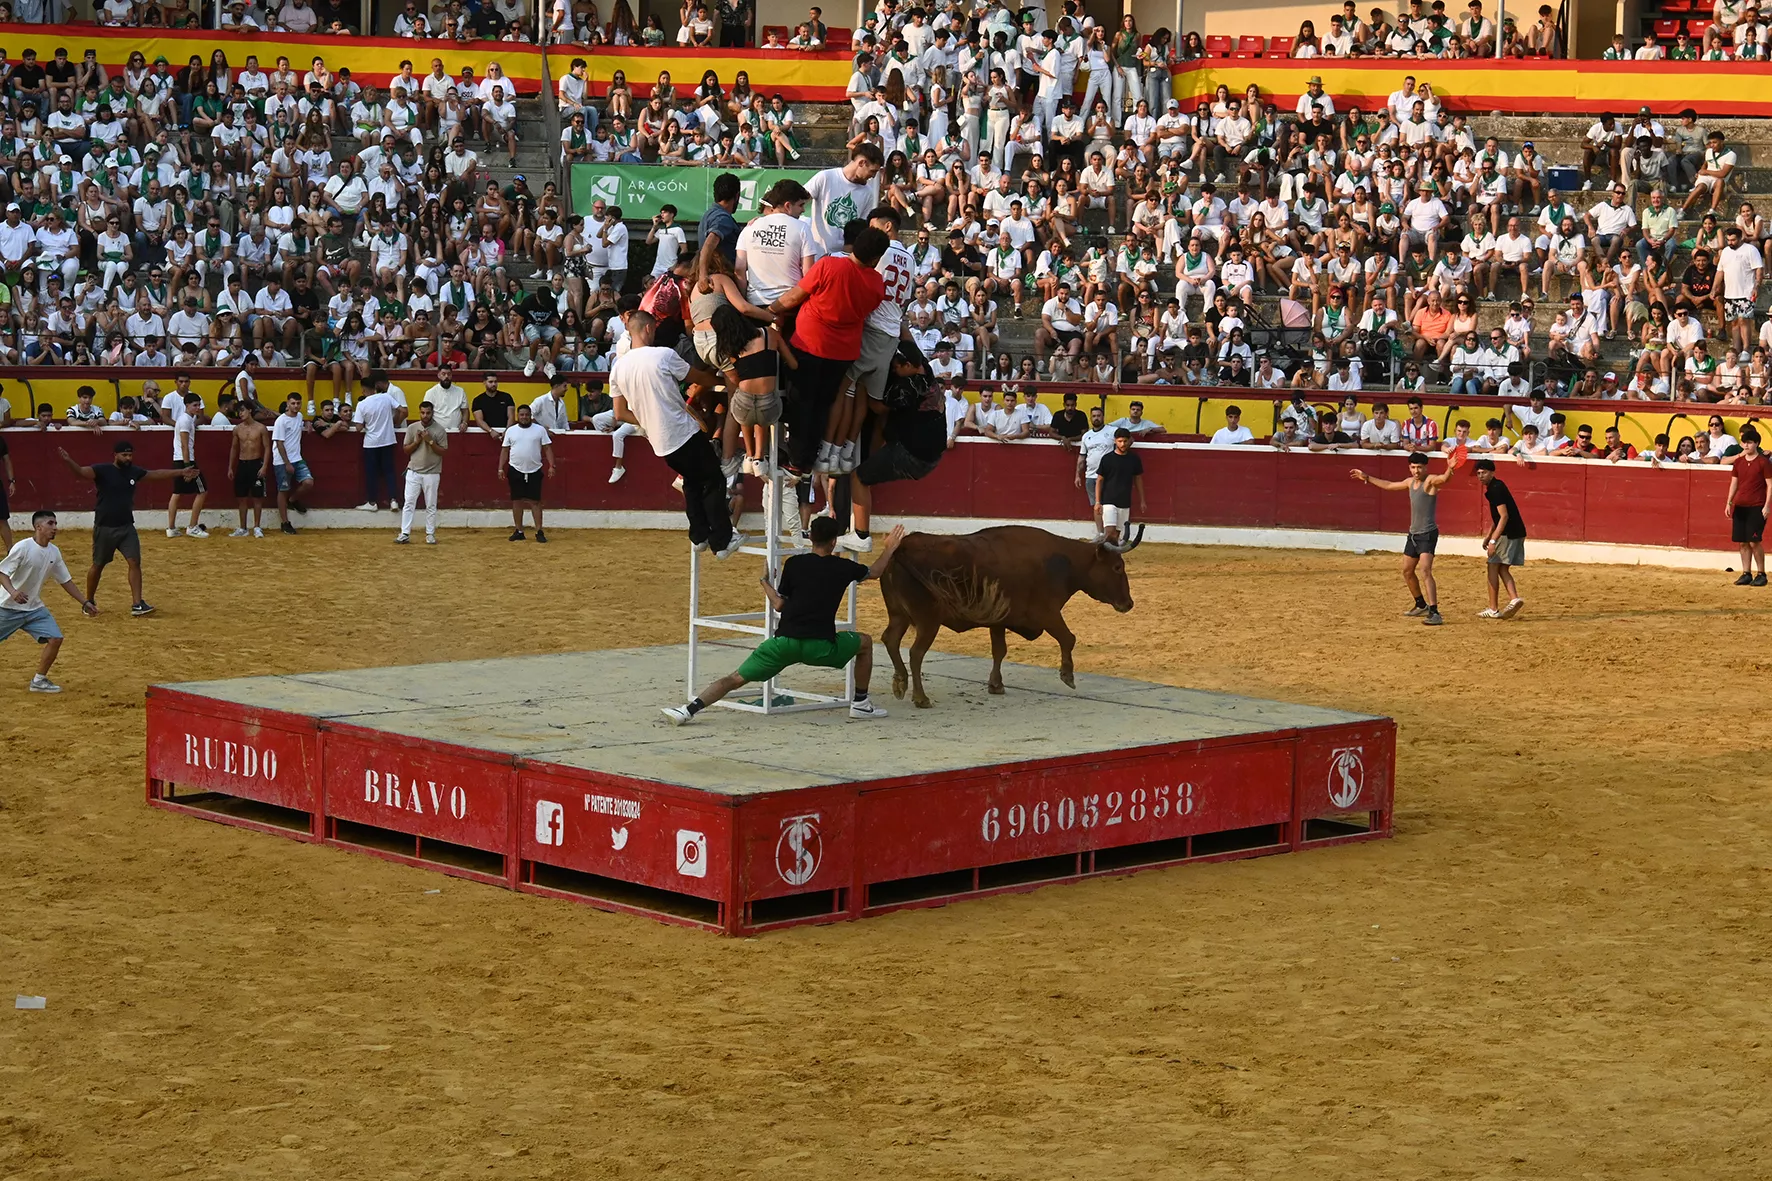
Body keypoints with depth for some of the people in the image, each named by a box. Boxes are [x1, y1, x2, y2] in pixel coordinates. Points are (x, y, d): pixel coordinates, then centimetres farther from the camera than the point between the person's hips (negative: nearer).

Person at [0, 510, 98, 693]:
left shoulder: (54, 552, 2)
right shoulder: (23, 547, -18)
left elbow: (65, 580, 12)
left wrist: (84, 602, 10)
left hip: (34, 608, 6)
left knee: (55, 638, -7)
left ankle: (39, 680, 5)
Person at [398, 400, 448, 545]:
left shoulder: (439, 430, -4)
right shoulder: (412, 428, 3)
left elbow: (443, 451, -6)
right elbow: (406, 449, 5)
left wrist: (430, 441, -17)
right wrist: (417, 441, -12)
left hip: (432, 474, -2)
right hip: (413, 472, 2)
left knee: (431, 505, 5)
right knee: (408, 503, -3)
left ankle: (430, 534, 13)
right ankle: (404, 534, -3)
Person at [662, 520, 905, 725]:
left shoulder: (794, 564, 7)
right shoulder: (842, 567, 10)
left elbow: (779, 605, 11)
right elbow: (875, 572, 30)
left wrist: (765, 581, 27)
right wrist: (889, 549, 48)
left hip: (785, 642, 0)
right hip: (820, 646, 0)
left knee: (735, 679, 0)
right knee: (865, 642, 27)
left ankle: (689, 709, -18)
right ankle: (861, 703, 27)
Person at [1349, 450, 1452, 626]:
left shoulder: (1430, 481, -12)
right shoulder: (1410, 482, 13)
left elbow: (1444, 478, -35)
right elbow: (1389, 485, 29)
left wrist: (1450, 469, -58)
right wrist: (1367, 478, 35)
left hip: (1427, 534, -9)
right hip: (1413, 533, 9)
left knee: (1425, 571, -22)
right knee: (1407, 571, 20)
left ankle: (1434, 613, -28)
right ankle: (1421, 605, 38)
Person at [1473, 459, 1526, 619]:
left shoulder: (1496, 489, -16)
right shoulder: (1494, 487, 16)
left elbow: (1504, 516, -22)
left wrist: (1493, 541, -23)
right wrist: (1488, 536, 28)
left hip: (1508, 534, -10)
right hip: (1516, 533, 10)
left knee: (1493, 568, -2)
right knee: (1502, 569, 13)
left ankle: (1493, 610, 0)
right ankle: (1514, 599, -6)